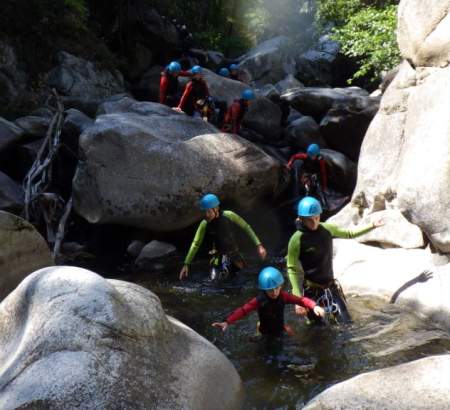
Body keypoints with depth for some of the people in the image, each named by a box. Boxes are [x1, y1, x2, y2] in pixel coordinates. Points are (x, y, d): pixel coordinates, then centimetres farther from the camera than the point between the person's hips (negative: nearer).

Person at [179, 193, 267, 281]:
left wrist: (259, 245, -18)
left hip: (233, 251, 1)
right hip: (219, 254, -1)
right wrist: (186, 264, -18)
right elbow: (195, 244, -16)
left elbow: (246, 227, -14)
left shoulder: (228, 215, -23)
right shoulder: (204, 224, -22)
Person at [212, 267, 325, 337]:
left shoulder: (283, 296, -19)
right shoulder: (259, 300, -27)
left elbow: (300, 299, -22)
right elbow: (243, 310, -36)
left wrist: (314, 306, -41)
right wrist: (227, 322, -49)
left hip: (280, 332, 2)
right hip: (266, 335, -2)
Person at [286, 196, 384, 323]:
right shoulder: (297, 240, -17)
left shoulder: (326, 229, -3)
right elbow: (293, 270, -15)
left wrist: (372, 226, 11)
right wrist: (298, 298, -20)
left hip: (330, 285, 5)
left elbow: (349, 234, 15)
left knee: (345, 321, 2)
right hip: (311, 290, -4)